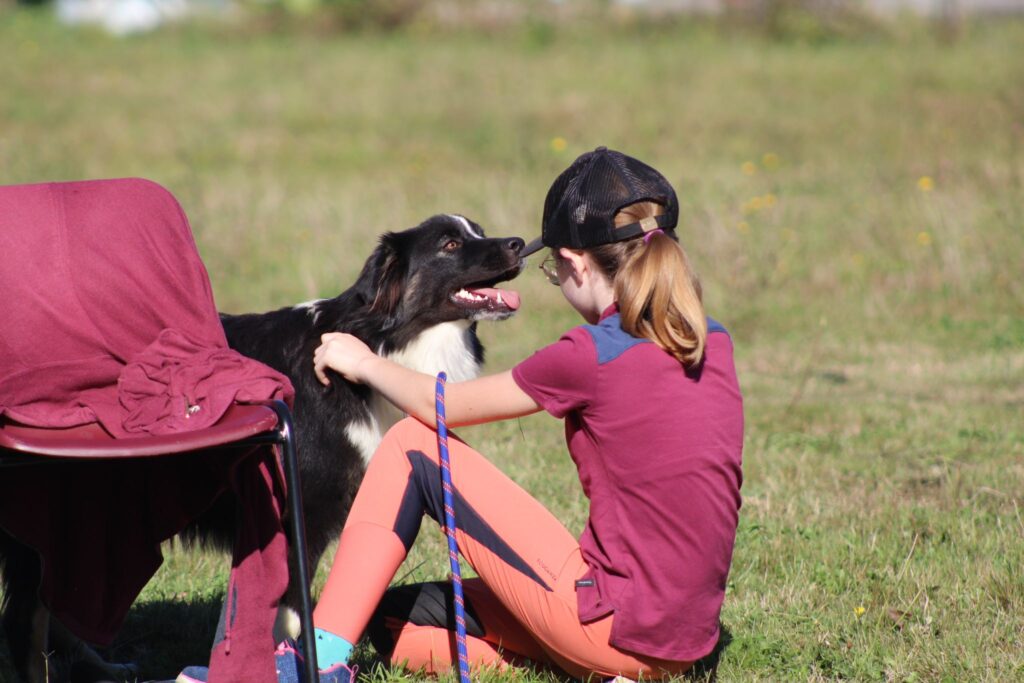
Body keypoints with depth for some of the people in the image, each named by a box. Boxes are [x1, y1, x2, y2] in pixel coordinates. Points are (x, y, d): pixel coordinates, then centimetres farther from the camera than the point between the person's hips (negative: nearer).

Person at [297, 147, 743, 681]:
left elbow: (442, 406, 0)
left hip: (615, 628, -7)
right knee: (395, 616, 19)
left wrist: (364, 363, 16)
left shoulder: (592, 356, -15)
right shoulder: (712, 342, 4)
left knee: (410, 447, 4)